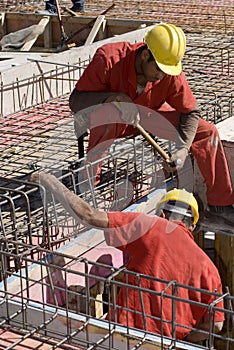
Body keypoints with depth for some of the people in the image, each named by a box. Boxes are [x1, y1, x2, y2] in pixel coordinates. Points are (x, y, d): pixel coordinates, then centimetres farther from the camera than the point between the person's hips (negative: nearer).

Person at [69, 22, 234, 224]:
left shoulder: (172, 73, -22)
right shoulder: (109, 59, -31)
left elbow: (191, 112, -10)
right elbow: (75, 101, -29)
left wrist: (183, 149, -26)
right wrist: (112, 98, -44)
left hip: (149, 115, 4)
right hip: (114, 121, -3)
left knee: (207, 131, -10)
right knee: (109, 114, -42)